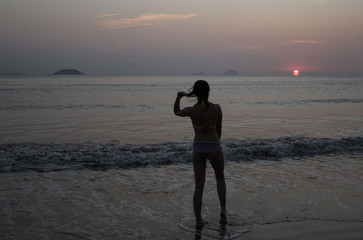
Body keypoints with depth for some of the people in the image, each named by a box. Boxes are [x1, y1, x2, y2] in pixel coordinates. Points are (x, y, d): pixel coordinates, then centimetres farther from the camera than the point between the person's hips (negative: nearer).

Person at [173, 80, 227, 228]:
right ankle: (223, 210, 16)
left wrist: (178, 98, 0)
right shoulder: (217, 108, -7)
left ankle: (198, 220, 6)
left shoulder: (191, 110, -9)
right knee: (220, 178, 26)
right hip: (214, 147, 0)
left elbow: (176, 112, 16)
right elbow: (219, 131, 5)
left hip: (198, 149, 1)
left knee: (199, 186, 10)